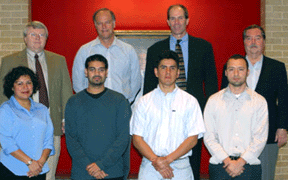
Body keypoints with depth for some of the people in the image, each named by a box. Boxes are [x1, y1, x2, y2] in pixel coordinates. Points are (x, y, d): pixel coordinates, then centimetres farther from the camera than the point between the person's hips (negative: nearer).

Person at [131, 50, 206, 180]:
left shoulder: (190, 101, 6)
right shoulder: (144, 102, 8)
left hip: (180, 167, 0)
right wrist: (155, 160, -11)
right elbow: (137, 139, 3)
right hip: (149, 167, 1)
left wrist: (168, 159, -10)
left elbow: (193, 138, -1)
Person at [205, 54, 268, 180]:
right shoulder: (214, 100, 7)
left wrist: (240, 162, -11)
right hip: (220, 165, 0)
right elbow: (209, 136, 0)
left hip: (249, 165, 0)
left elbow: (260, 137, -1)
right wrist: (227, 160, -11)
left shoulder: (259, 101, 6)